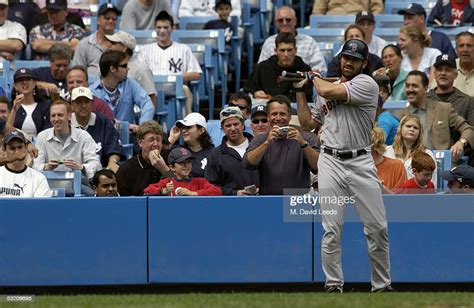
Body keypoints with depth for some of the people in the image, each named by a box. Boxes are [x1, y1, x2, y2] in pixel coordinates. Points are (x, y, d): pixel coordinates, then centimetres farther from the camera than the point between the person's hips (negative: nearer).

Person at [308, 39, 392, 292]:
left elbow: (328, 92, -14)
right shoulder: (327, 88, 16)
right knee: (332, 230, -2)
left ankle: (382, 285, 8)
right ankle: (333, 285, 4)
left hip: (360, 162, -3)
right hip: (330, 163, 4)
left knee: (378, 228, -3)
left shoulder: (366, 84, -4)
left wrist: (315, 78, 7)